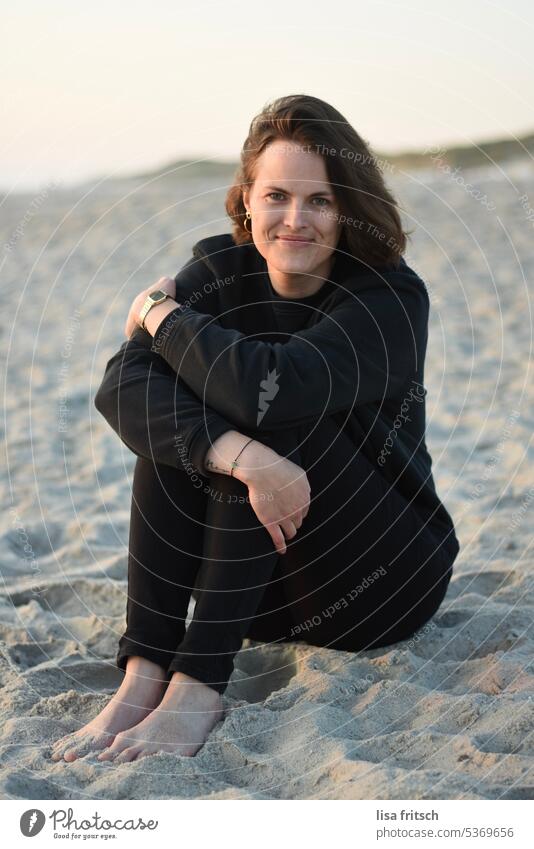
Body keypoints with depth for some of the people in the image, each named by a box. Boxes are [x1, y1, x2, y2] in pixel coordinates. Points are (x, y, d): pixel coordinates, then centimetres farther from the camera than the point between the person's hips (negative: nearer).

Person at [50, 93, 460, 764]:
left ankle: (200, 685, -31)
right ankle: (143, 677, -28)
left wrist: (158, 313, -18)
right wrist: (245, 457, -41)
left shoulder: (393, 297, -17)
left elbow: (271, 385, -36)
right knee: (175, 418, -21)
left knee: (270, 415, -27)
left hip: (382, 581, -3)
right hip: (263, 588, 4)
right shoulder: (221, 272, -5)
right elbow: (120, 387, -25)